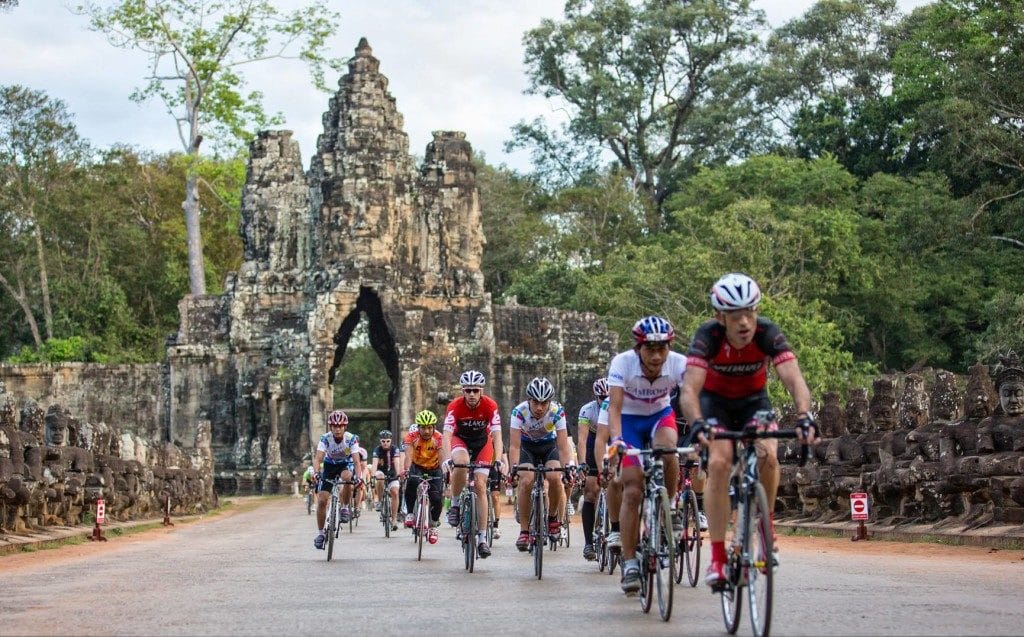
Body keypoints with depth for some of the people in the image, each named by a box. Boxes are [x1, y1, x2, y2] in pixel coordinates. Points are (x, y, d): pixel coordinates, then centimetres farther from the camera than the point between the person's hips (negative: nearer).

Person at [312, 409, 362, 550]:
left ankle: (345, 508, -15)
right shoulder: (325, 438, -24)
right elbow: (317, 459, -31)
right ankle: (320, 533, 7)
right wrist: (317, 473, -50)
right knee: (322, 500, -9)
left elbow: (356, 461, -30)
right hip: (330, 465, 1)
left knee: (347, 476, -38)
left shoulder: (351, 439, -25)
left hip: (346, 464, -1)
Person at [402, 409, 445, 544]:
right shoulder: (412, 436, -23)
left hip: (434, 469, 1)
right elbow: (409, 455, -35)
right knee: (411, 482, -35)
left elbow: (442, 457, -34)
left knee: (436, 499, -14)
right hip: (417, 467, -1)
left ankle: (433, 526, 15)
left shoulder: (438, 438, -23)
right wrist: (406, 470, -53)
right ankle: (409, 513, -16)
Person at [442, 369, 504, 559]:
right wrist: (447, 459, -50)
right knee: (461, 463, -36)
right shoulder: (455, 406, -28)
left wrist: (499, 461, -45)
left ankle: (482, 538, -7)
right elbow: (447, 435, -34)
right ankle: (455, 505, -13)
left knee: (480, 486, -11)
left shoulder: (490, 406, -27)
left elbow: (497, 435, -31)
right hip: (460, 439, -1)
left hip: (482, 441, 1)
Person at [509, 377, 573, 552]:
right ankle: (524, 531, -12)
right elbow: (514, 445, -33)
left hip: (549, 444, 0)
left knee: (554, 478, -26)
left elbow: (563, 446, -29)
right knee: (526, 481, -23)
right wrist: (514, 468, -48)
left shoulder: (557, 412, -29)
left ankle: (552, 516, 2)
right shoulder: (519, 411, -30)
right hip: (526, 445, 0)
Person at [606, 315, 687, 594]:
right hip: (630, 419, -1)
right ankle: (630, 563, -5)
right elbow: (615, 406, -35)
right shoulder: (622, 363, -29)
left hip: (660, 416, 1)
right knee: (632, 491, -11)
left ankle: (669, 508, -7)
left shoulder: (679, 363, -27)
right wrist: (616, 439, -52)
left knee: (667, 452, -34)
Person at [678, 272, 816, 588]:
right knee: (719, 463, -24)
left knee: (768, 456, -26)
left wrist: (804, 416, -56)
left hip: (753, 399, 1)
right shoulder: (707, 336, -31)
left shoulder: (768, 333, -28)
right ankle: (717, 557, -19)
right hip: (715, 400, -1)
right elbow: (689, 389, -41)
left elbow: (794, 380, -37)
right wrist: (698, 424, -60)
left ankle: (766, 525, 1)